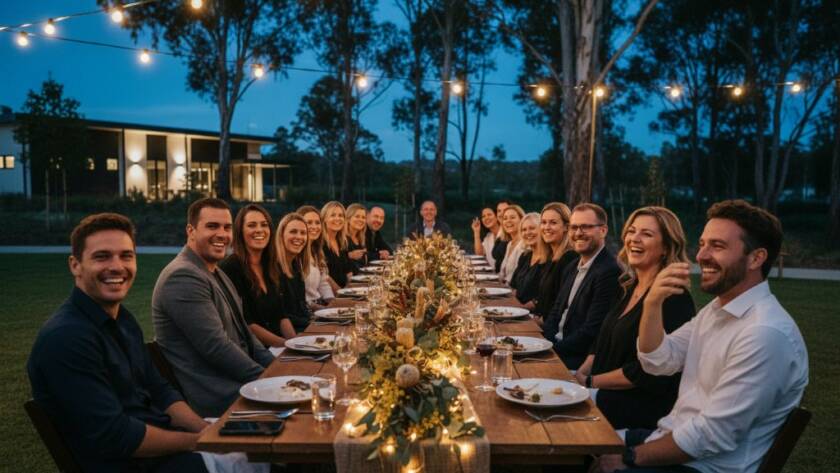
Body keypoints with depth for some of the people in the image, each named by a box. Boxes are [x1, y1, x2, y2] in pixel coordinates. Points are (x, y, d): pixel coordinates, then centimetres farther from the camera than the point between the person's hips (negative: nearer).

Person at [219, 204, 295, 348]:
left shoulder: (271, 267, 12)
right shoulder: (230, 267, -9)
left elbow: (280, 315, 11)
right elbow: (246, 323, -13)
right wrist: (286, 344, -17)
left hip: (276, 347, 6)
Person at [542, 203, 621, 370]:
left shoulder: (610, 272, -17)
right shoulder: (572, 268, 13)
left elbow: (591, 331, -20)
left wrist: (554, 348, -16)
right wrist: (545, 342, -3)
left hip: (580, 360, -8)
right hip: (555, 345, 8)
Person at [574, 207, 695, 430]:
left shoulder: (674, 298, -15)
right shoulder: (630, 288, 12)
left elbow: (650, 372, -19)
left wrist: (590, 382, -12)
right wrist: (580, 374, 0)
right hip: (606, 397, 8)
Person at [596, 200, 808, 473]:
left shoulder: (766, 334, -24)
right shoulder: (718, 307, 7)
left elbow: (713, 436, -23)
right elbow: (658, 363, 5)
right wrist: (653, 303, -11)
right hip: (673, 439, 8)